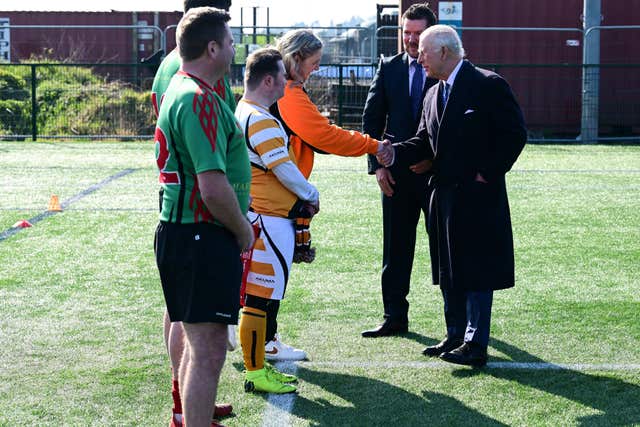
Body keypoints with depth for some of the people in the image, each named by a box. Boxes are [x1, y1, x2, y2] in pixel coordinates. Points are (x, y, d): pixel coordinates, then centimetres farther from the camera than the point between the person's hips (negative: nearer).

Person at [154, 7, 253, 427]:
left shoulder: (181, 89, 15)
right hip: (201, 238, -11)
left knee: (198, 341, 23)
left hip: (182, 231, 11)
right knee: (209, 349, -8)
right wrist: (243, 229, -9)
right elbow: (214, 188, -26)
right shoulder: (200, 99, -19)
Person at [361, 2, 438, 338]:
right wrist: (377, 165, -1)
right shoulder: (388, 68, 7)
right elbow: (371, 120, 7)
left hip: (438, 172, -3)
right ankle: (395, 317, 12)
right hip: (397, 172, 3)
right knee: (395, 249, 6)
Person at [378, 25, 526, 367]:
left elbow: (515, 133, -11)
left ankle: (475, 345, -2)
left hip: (478, 197, -8)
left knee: (477, 272, -5)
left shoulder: (488, 85, -9)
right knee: (449, 271, 13)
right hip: (444, 195, 8)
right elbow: (424, 142, 11)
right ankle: (456, 336, 23)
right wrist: (395, 153, -8)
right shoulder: (433, 95, 14)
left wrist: (487, 173, -13)